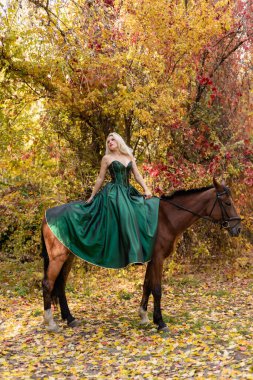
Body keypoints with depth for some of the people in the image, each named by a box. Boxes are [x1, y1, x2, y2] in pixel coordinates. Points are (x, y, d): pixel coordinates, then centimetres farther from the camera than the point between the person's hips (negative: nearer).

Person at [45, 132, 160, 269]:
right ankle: (119, 257, -10)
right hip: (113, 193, -5)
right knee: (121, 221, -15)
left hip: (128, 192, 5)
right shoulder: (107, 158, 2)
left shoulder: (129, 156, 13)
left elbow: (137, 176, 10)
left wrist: (146, 189, -3)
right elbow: (100, 179, 4)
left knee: (132, 220, -4)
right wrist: (92, 197, 4)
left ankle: (135, 255, 4)